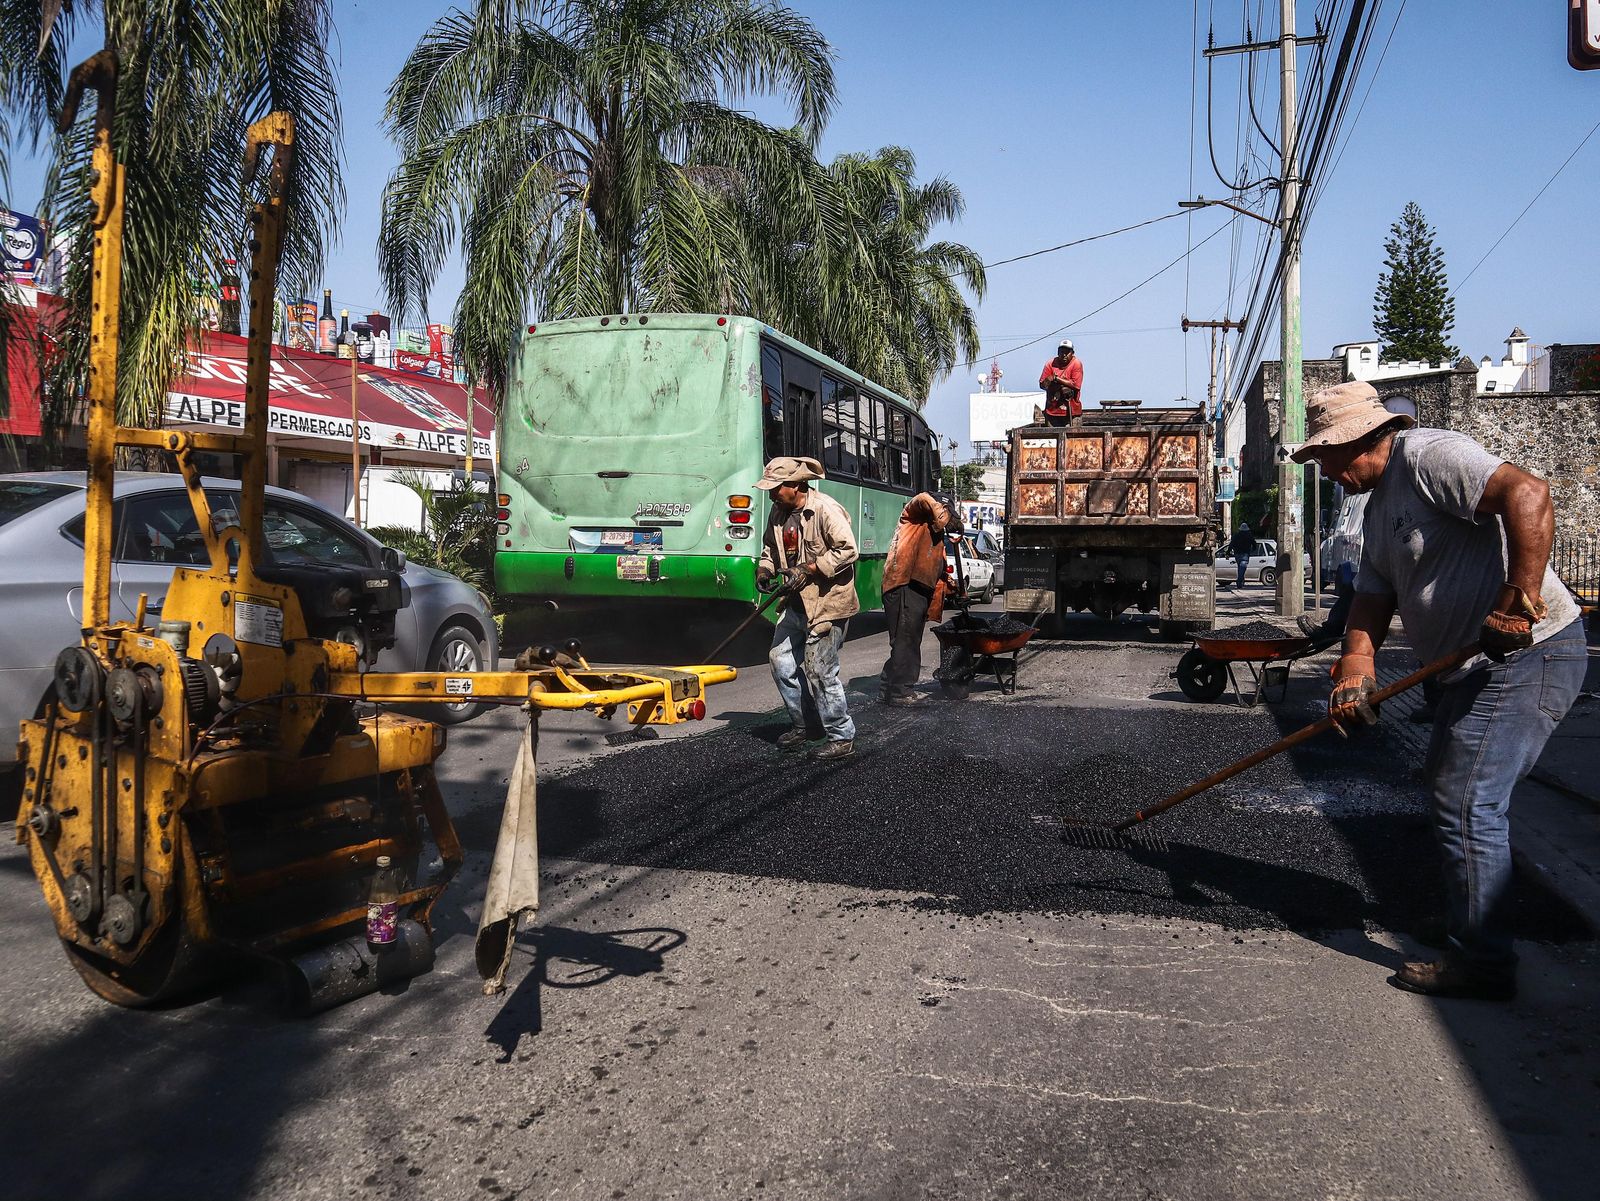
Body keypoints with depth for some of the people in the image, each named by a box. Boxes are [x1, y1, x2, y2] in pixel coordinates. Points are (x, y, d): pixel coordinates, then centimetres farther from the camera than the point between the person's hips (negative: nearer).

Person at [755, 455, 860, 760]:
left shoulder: (826, 510, -17)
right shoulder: (778, 512, 9)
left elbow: (847, 550, -21)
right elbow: (770, 544, 24)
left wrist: (808, 569, -23)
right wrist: (765, 566, 3)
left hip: (826, 603, -9)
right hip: (796, 602, 9)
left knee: (820, 672, -7)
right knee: (781, 661, 11)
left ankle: (842, 738, 7)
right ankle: (800, 726, 28)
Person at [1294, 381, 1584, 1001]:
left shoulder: (1430, 456, -16)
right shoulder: (1380, 506, 15)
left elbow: (1526, 493, -31)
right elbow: (1373, 596, 9)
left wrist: (1519, 599, -34)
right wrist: (1355, 668, -7)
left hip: (1527, 654, -11)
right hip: (1477, 664, 11)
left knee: (1466, 803, -9)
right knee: (1450, 785, 22)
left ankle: (1483, 962, 2)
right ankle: (1465, 916, 38)